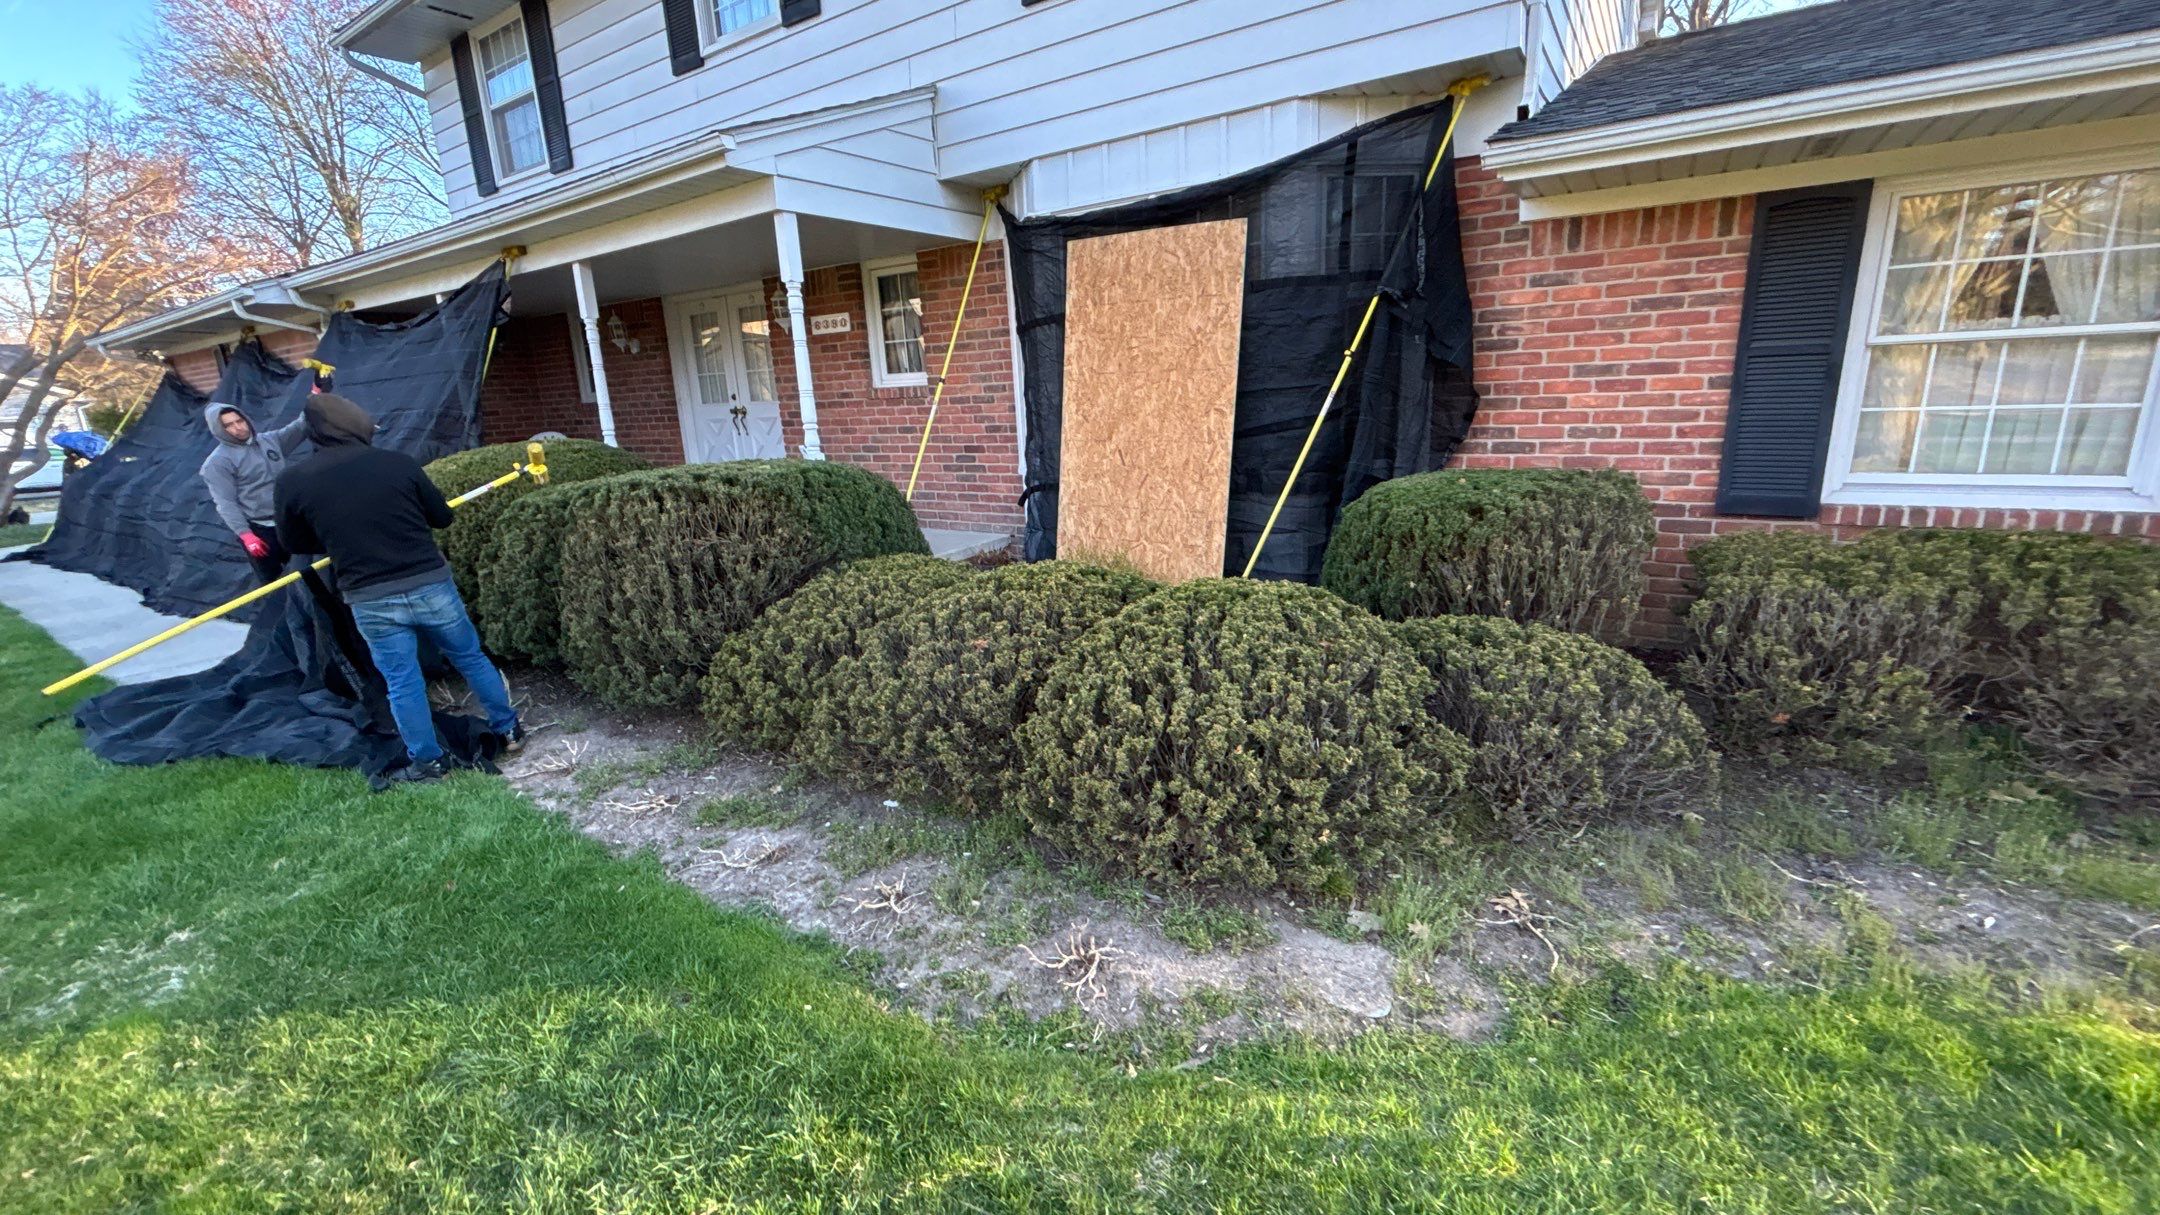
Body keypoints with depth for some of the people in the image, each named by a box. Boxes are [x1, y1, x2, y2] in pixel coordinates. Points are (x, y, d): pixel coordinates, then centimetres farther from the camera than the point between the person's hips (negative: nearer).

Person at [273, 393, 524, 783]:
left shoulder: (292, 482, -4)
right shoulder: (398, 463, -7)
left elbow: (295, 543, 8)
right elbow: (443, 517, 3)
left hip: (371, 601, 1)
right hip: (430, 585, 0)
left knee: (403, 682, 12)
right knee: (471, 658, 16)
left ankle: (426, 762, 22)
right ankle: (510, 730, 26)